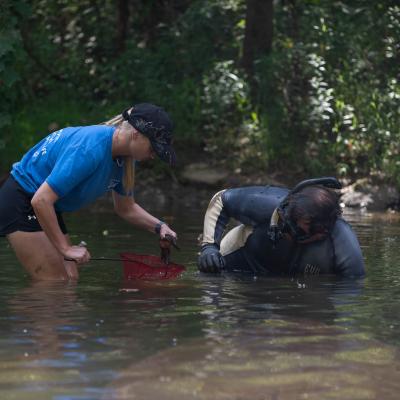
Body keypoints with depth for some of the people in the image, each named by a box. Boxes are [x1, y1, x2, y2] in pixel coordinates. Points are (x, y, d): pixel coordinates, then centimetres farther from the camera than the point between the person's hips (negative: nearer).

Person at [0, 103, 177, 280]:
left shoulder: (123, 159, -2)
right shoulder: (90, 150, -31)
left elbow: (126, 208, 15)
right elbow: (41, 200, -33)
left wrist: (159, 226, -4)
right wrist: (65, 248, -26)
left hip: (46, 209, 10)